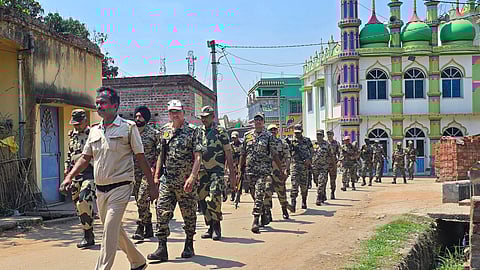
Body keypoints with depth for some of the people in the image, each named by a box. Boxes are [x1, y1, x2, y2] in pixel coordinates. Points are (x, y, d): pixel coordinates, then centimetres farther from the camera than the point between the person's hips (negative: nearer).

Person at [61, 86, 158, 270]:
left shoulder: (128, 127, -4)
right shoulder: (94, 130, 12)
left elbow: (141, 158, -3)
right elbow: (85, 158, 14)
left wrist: (152, 186, -4)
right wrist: (70, 177, -2)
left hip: (120, 187, -7)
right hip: (100, 189, 7)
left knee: (110, 231, -12)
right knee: (115, 230, 16)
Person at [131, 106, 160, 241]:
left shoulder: (154, 133, -3)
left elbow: (160, 153, -3)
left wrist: (154, 167, -12)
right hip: (135, 171, 5)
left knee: (142, 199, -15)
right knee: (140, 200, 8)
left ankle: (141, 228, -6)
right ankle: (149, 228, 18)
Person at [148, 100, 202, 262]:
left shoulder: (192, 131, -5)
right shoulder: (164, 131, 11)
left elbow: (198, 157, -11)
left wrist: (192, 177, -21)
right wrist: (156, 175, 16)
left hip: (186, 182, -4)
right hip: (166, 180, 4)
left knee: (189, 214, 7)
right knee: (162, 212, -5)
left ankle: (189, 246, 23)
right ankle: (162, 249, -2)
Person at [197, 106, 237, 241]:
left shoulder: (221, 132, -2)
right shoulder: (198, 133, 10)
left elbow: (228, 154, -2)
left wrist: (232, 174, -6)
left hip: (217, 170, -5)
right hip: (202, 171, 5)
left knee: (213, 199, -17)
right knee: (202, 200, 5)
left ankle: (217, 227, -2)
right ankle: (210, 226, 18)